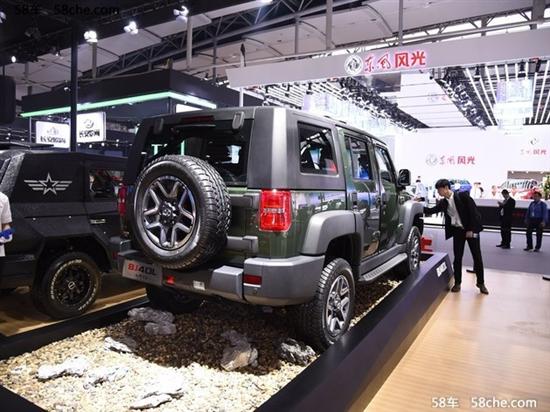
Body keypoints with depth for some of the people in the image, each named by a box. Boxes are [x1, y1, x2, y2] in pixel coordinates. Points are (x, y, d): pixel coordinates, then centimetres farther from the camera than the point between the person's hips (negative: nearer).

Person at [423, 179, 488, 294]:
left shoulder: (463, 196, -12)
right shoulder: (443, 203, 2)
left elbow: (473, 211, -13)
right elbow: (431, 211, 3)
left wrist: (471, 229, -15)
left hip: (471, 230, -4)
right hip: (457, 231, 4)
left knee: (477, 257, 4)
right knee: (457, 258, 3)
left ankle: (481, 283, 18)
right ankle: (457, 283, 15)